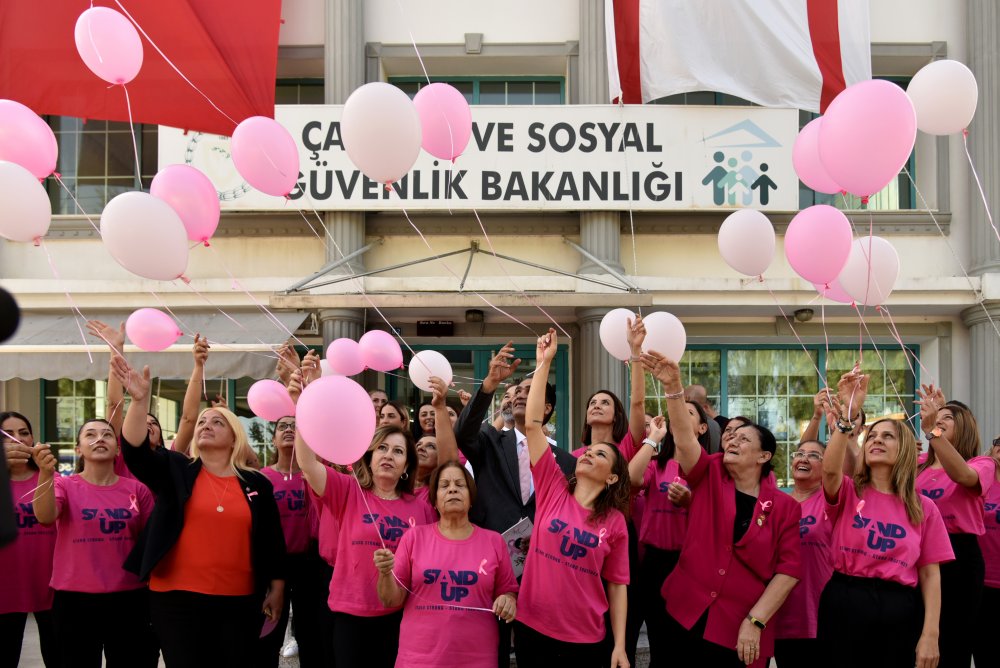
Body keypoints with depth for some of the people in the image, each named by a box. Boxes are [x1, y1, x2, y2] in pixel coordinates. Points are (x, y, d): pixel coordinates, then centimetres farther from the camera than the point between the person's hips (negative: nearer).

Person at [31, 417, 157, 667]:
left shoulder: (137, 489, 3)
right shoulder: (64, 485, 0)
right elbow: (45, 516, -21)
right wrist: (46, 473, -38)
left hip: (129, 599, 1)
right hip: (75, 600, -1)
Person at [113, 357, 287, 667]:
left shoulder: (257, 484, 7)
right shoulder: (176, 471, 4)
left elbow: (273, 541, 9)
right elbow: (135, 451, -12)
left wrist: (276, 589, 6)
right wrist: (140, 400, -24)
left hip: (239, 601, 1)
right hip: (178, 598, -1)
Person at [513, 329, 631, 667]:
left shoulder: (615, 522, 0)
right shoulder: (553, 489, 0)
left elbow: (617, 586, 1)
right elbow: (532, 424, -6)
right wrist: (543, 363, -8)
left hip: (585, 639, -1)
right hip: (533, 627, 1)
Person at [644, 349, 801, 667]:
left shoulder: (784, 507, -1)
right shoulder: (709, 478, 3)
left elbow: (789, 569, -5)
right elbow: (684, 438, -14)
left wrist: (755, 621, -12)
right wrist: (673, 387, -28)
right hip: (686, 616, 2)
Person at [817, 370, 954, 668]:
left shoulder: (923, 508, 6)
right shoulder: (847, 493, 4)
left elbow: (930, 575, 4)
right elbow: (830, 468, -20)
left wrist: (930, 635, -5)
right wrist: (849, 412, -28)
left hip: (898, 612, 1)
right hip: (843, 605, 0)